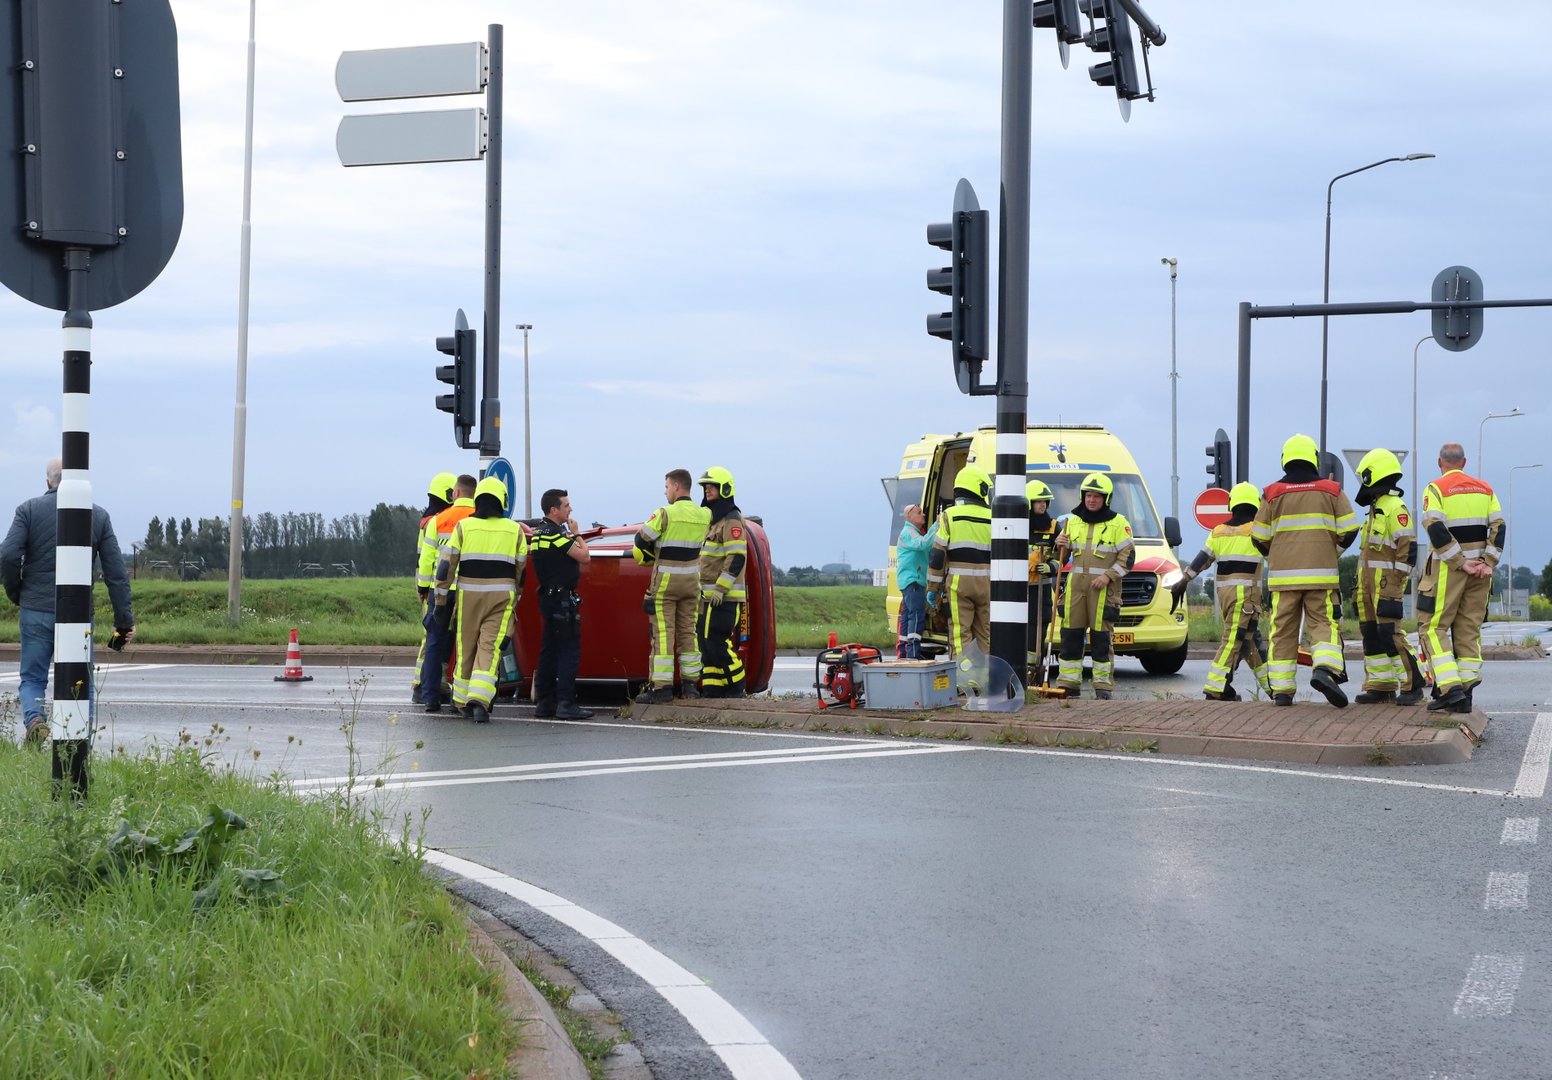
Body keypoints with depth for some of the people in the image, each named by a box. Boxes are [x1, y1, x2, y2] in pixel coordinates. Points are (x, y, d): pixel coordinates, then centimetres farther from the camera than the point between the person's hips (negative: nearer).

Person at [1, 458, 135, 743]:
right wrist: (125, 619, 4)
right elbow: (116, 572, 2)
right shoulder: (98, 515, 4)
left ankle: (34, 717, -18)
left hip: (36, 612, -1)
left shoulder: (29, 509, 1)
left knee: (32, 678, 9)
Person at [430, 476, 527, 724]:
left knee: (465, 648, 13)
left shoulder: (463, 526, 1)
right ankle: (480, 699, -21)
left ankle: (462, 701, 24)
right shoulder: (515, 530, 5)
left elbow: (446, 566, -2)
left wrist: (441, 601, 4)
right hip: (502, 596, 0)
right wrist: (514, 601, 21)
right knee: (490, 649, -4)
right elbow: (520, 571, 9)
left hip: (468, 594, 0)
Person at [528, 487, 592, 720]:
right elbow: (584, 556, -15)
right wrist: (576, 533, -1)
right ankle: (565, 703, -13)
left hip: (547, 595, 10)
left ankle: (543, 702, 14)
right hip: (563, 598, -10)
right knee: (569, 650, -9)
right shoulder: (556, 533, -16)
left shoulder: (538, 532, 12)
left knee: (548, 650, 12)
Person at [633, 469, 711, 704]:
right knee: (687, 632, 13)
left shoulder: (665, 514, -15)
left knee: (663, 633, -3)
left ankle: (661, 686, -5)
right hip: (692, 581, 5)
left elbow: (642, 540, -8)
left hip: (665, 581, -5)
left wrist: (645, 558, 14)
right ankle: (690, 684, 14)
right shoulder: (704, 516, 2)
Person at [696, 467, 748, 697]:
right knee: (706, 642, 7)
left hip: (724, 597, -10)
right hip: (708, 596, 10)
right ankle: (712, 689, 10)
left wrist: (720, 588, -23)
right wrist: (702, 589, 23)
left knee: (717, 643, -11)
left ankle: (737, 686, -1)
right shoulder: (711, 520, 20)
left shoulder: (731, 521, -11)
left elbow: (737, 558, -19)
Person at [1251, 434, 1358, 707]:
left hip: (1283, 575, 1)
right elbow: (1349, 531, 3)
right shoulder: (1331, 490, 4)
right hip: (1321, 573, -1)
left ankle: (1281, 690, 4)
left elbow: (1260, 538, 5)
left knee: (1283, 630, 6)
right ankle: (1324, 669, -26)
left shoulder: (1273, 494, 4)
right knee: (1324, 624, 1)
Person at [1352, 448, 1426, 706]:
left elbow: (1408, 548, -17)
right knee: (1371, 633, 7)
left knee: (1389, 633, -14)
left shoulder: (1395, 508, -11)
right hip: (1369, 583, 10)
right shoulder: (1375, 509, 19)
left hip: (1386, 583, -10)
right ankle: (1381, 686, 9)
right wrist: (1362, 585, 21)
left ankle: (1411, 686, -11)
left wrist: (1396, 584, -19)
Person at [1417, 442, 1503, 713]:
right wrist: (1488, 562, -2)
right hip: (1479, 571, 5)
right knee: (1469, 629, 10)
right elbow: (1498, 527, 4)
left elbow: (1436, 530, -17)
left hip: (1447, 569, -5)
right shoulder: (1485, 489, 11)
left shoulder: (1436, 489, -5)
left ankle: (1450, 688, -15)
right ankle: (1465, 696, 7)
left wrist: (1461, 563, -15)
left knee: (1432, 627, 0)